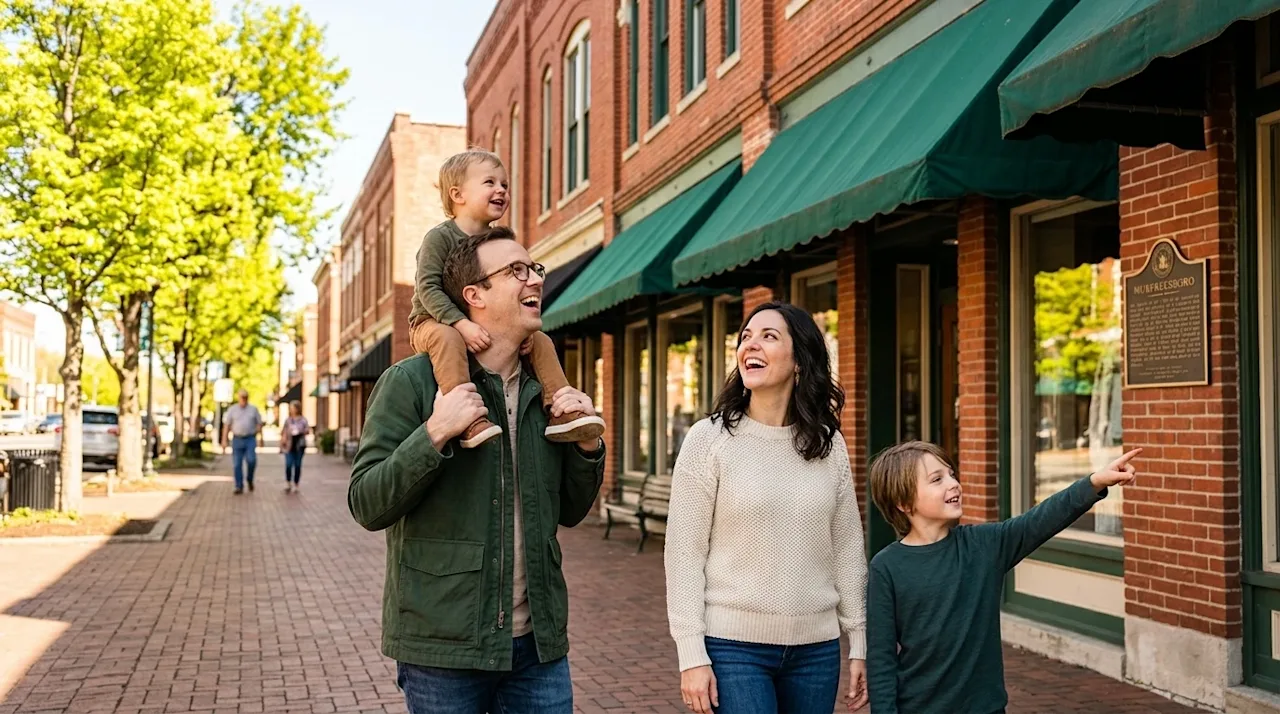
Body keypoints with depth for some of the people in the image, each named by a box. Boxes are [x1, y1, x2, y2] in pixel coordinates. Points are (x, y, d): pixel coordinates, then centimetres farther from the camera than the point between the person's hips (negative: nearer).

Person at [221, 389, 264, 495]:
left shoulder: (253, 409, 6)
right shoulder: (232, 410, 4)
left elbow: (259, 424, 9)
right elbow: (226, 426, 2)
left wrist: (260, 438, 1)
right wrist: (224, 441, -4)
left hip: (250, 439, -1)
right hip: (237, 440, 1)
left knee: (251, 460, -18)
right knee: (237, 464, -2)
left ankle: (250, 479, 8)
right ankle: (239, 487, 6)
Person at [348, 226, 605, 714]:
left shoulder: (544, 390, 9)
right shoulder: (411, 381, -7)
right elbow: (367, 506, -10)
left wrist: (588, 445, -2)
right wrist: (434, 434, -22)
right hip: (443, 646, -4)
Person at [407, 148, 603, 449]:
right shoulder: (439, 237, -12)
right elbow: (428, 289, -20)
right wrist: (462, 324, -32)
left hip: (486, 325, 7)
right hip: (432, 322, -6)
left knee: (541, 341, -4)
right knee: (446, 338, -40)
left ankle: (559, 412, -8)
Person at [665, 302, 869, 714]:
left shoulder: (829, 446, 4)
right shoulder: (709, 439, -6)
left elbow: (848, 549, 8)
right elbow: (685, 554, -7)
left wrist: (859, 644, 8)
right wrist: (692, 655, -10)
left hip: (816, 648, 3)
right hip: (733, 646, -3)